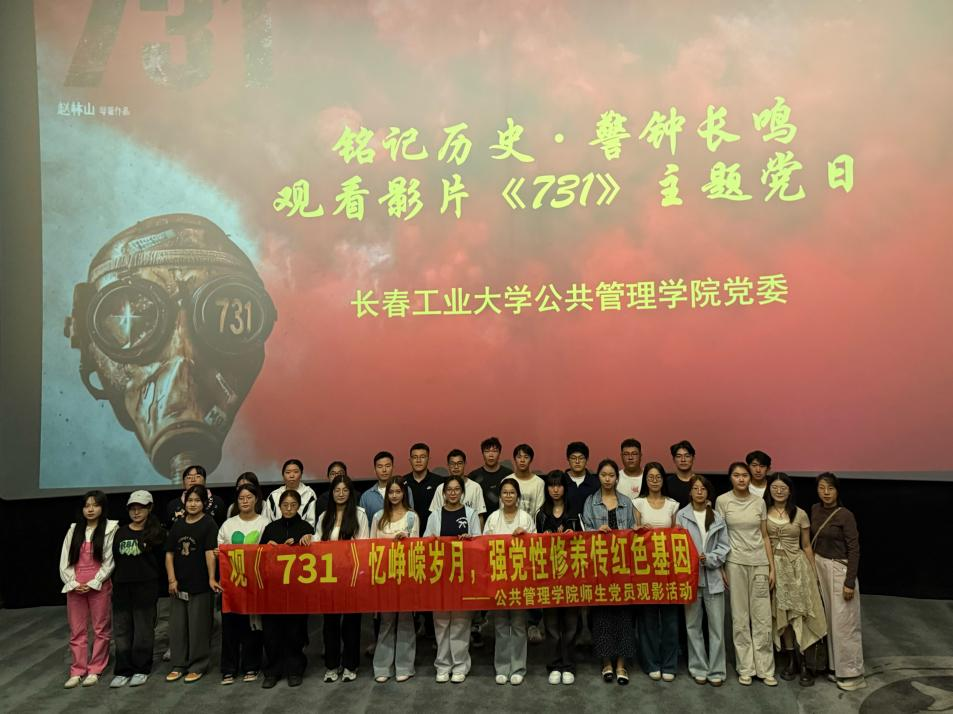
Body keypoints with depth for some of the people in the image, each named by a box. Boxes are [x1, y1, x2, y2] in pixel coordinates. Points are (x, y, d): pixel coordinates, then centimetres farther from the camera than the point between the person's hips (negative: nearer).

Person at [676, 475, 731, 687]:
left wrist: (709, 559, -11)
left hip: (712, 576, 1)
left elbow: (724, 546, 4)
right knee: (693, 625, 7)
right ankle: (699, 669, 18)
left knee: (717, 626, 2)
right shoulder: (682, 515, 0)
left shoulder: (717, 518, 6)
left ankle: (716, 670, 12)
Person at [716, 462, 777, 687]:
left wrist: (772, 567, 5)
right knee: (740, 618, 4)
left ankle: (765, 669, 15)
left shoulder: (759, 502, 5)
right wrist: (720, 567, -4)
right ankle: (745, 668, 15)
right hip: (734, 563, -2)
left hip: (759, 563, 2)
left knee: (762, 618, 4)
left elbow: (765, 536, 9)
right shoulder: (722, 501, -2)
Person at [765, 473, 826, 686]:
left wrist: (814, 572, 5)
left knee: (798, 613, -6)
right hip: (772, 567, 1)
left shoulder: (800, 515, 0)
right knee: (780, 615, 7)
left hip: (796, 566, -1)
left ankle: (802, 663, 3)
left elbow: (807, 546, 5)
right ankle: (790, 661, 19)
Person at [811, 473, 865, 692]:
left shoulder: (845, 515, -16)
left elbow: (854, 550, -15)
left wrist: (850, 582, -17)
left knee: (843, 621, 0)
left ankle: (852, 673, 10)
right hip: (819, 566, 6)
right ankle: (837, 666, 24)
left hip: (839, 569, -6)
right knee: (829, 619, 13)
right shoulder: (815, 510, 3)